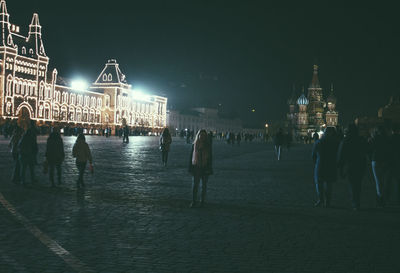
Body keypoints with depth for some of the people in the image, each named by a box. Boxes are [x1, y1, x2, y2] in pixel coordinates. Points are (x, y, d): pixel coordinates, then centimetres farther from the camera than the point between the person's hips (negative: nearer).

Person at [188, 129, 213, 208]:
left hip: (205, 168, 0)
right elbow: (191, 157, 5)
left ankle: (202, 201, 19)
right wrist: (191, 168, 0)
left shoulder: (208, 146, -1)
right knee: (195, 184, -3)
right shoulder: (194, 145, 1)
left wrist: (209, 169, -6)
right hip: (196, 168, 0)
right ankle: (194, 201, 2)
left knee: (204, 185, 9)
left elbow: (210, 158, 1)